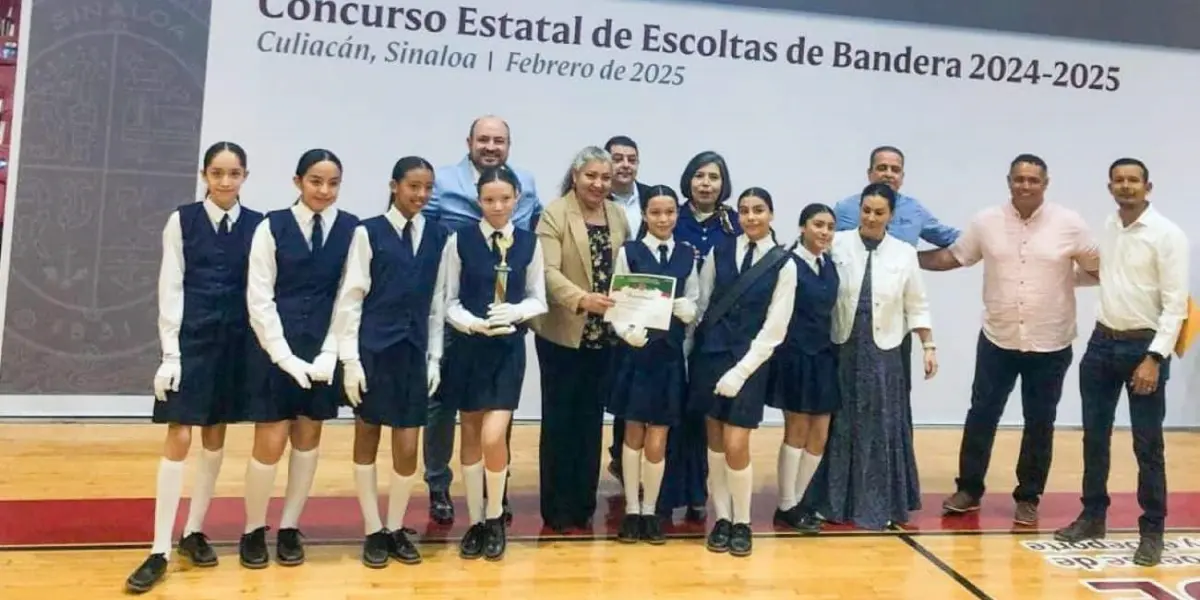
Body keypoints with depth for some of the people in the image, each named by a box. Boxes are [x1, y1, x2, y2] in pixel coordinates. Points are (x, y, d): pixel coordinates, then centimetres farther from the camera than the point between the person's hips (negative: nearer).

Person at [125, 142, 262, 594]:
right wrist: (170, 353, -7)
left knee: (216, 437, 11)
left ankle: (194, 532, 25)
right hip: (192, 338, -2)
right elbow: (170, 289, -3)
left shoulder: (257, 225, 1)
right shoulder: (182, 220, -2)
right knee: (179, 439, -3)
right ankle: (160, 551, 4)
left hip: (236, 341, 2)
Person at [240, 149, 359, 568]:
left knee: (308, 438, 10)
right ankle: (254, 530, 19)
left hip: (324, 350, 2)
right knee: (270, 443, 0)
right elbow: (259, 298, -6)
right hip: (276, 349, -2)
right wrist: (285, 355, -12)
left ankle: (289, 528, 24)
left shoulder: (352, 230, -2)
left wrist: (329, 353, -8)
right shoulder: (272, 226, -5)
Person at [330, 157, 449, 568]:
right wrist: (350, 359, -8)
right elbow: (350, 299, -5)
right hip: (373, 350, -3)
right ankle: (373, 531, 23)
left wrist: (434, 357, 7)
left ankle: (396, 529, 23)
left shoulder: (438, 237, 5)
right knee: (367, 440, 10)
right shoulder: (369, 232, -5)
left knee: (408, 448, 4)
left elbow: (437, 302, 9)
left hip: (414, 352, 3)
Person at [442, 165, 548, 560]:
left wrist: (515, 312, -15)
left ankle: (495, 519, 13)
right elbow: (450, 302, -2)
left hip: (509, 348, 0)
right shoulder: (460, 240, -3)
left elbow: (538, 299, 6)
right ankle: (476, 521, 24)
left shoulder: (529, 243, 1)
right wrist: (475, 323, -20)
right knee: (470, 435, 9)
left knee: (493, 436, -10)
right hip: (467, 347, 0)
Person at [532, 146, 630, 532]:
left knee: (591, 419, 12)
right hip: (562, 332, -5)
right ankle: (556, 509, 15)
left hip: (605, 334, 5)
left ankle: (584, 504, 24)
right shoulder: (555, 214, -8)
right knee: (559, 419, 5)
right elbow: (548, 271, -20)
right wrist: (582, 299, -35)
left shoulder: (618, 215, 9)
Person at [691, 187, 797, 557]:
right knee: (715, 442, 7)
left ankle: (742, 522, 14)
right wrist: (688, 352, 0)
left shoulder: (784, 264, -2)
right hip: (709, 354, 2)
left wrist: (740, 371, -10)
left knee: (736, 445, -6)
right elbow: (701, 306, 6)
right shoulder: (719, 253, 5)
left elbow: (774, 328, -5)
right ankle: (721, 518, 21)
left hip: (750, 362, -2)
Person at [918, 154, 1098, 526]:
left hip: (1050, 344, -1)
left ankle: (1028, 497, 23)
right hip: (998, 340, 1)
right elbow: (951, 257, 7)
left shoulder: (1069, 224, -6)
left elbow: (1101, 268, 1)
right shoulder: (987, 222, -2)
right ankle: (969, 489, 21)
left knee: (1039, 423, 9)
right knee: (981, 415, 7)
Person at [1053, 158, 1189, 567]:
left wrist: (1155, 357, -20)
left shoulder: (1168, 235, -11)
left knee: (1147, 446, 2)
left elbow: (1176, 303, -15)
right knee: (1094, 437, 13)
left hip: (1144, 346, -6)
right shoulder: (1106, 229, 7)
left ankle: (1152, 531, 16)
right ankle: (1093, 517, 27)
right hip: (1102, 342, 6)